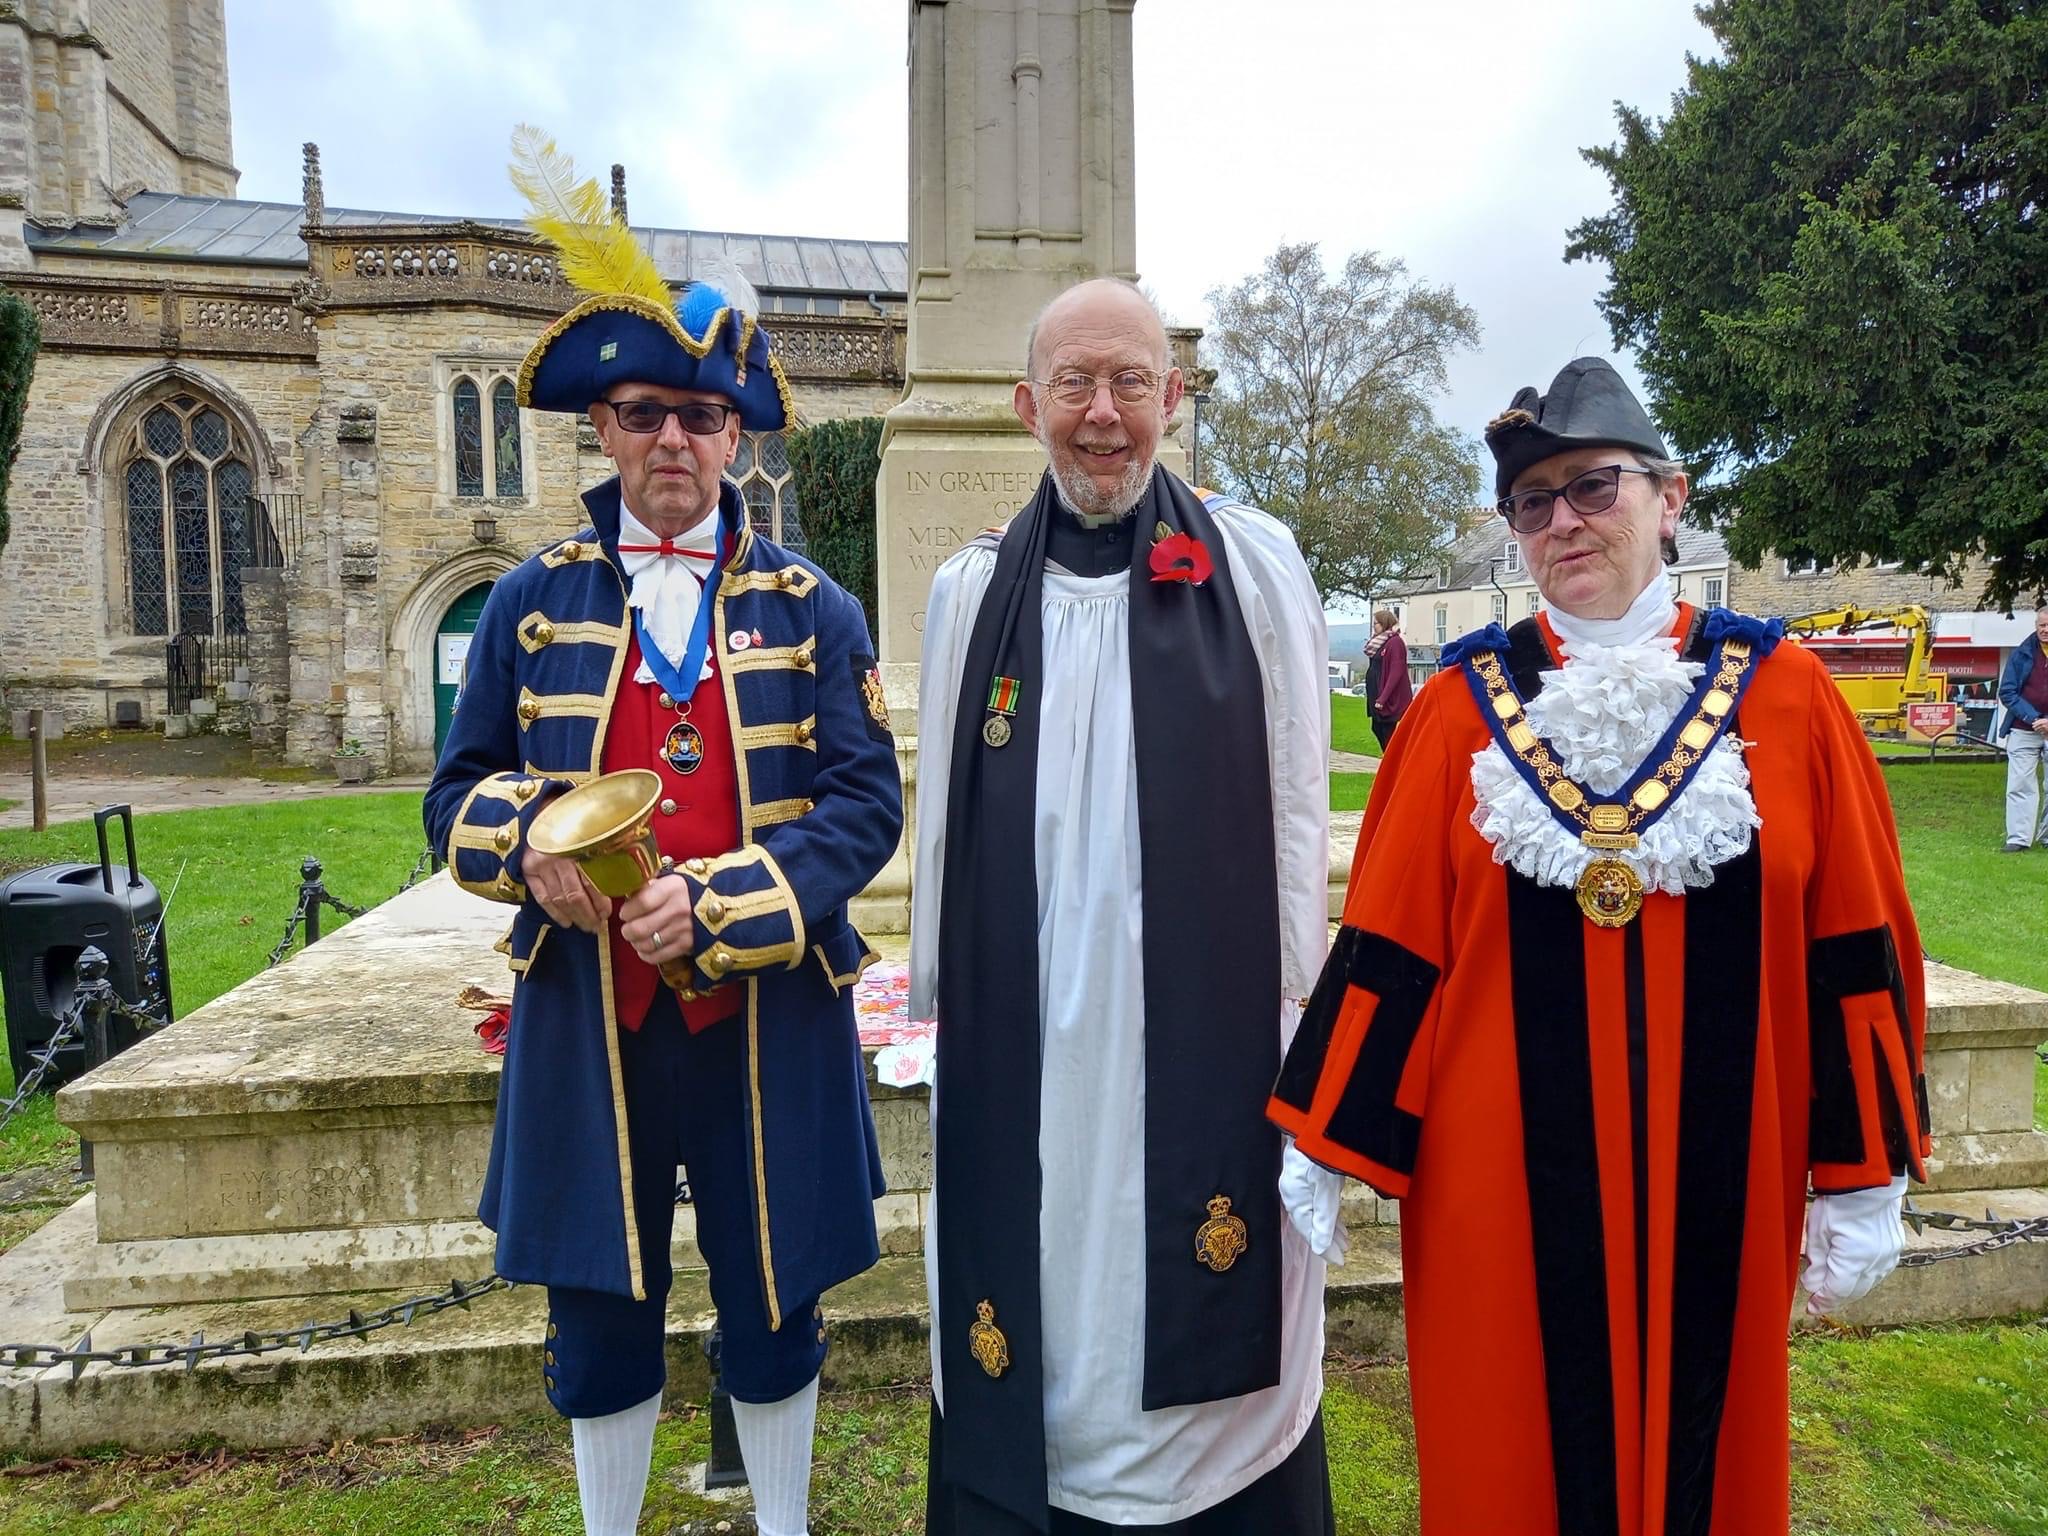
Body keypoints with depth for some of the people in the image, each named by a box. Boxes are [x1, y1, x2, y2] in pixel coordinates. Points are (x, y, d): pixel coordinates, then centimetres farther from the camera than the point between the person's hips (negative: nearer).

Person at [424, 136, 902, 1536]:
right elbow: (460, 792, 6)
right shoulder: (535, 602, 4)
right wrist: (528, 845, -17)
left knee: (773, 1305, 15)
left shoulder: (811, 608, 0)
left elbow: (866, 801, -7)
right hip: (588, 1023, 1)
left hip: (766, 1022, -1)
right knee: (600, 1315, 15)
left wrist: (718, 903, -21)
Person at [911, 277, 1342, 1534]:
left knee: (1197, 1331, 11)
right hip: (1026, 1046, 2)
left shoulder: (1256, 566, 0)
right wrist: (935, 1011, 9)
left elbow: (1299, 814, 0)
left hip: (1204, 1037, -1)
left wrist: (1301, 1031, -1)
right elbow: (945, 827, 7)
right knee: (1041, 1319, 14)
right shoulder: (974, 591, 5)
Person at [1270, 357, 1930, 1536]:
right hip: (1501, 1182, -1)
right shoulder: (1465, 706, -5)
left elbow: (1857, 953, 1)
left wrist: (1865, 1183, 2)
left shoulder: (1785, 696, -3)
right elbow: (1386, 948, -6)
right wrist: (1320, 1157, -6)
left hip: (1717, 1179, 1)